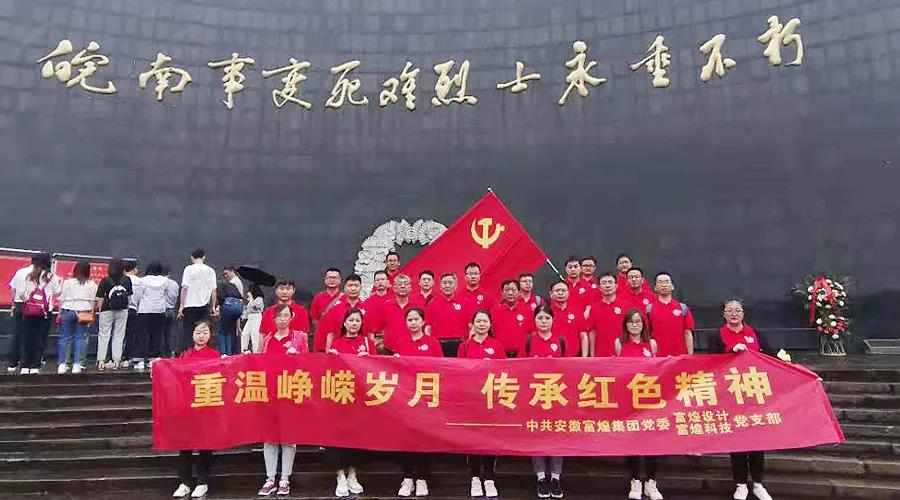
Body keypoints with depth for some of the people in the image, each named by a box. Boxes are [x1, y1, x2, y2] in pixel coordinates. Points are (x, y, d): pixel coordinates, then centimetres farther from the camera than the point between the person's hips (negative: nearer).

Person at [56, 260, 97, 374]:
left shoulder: (68, 282, 0)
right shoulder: (92, 285, 1)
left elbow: (61, 299, 1)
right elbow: (92, 301, 2)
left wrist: (60, 313, 9)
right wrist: (91, 315, 8)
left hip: (68, 311, 0)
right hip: (83, 312, 0)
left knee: (64, 338, 7)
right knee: (80, 338, 5)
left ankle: (62, 365, 8)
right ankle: (76, 365, 2)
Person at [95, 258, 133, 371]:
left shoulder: (105, 281, -9)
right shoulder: (127, 280, -3)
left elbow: (101, 298, -6)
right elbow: (129, 296, 2)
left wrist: (99, 310, 5)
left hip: (107, 311, -2)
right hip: (122, 311, 2)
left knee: (103, 335, 7)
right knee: (119, 335, 8)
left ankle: (101, 361, 5)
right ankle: (116, 361, 9)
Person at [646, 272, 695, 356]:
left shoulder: (683, 308, 8)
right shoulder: (649, 309, 4)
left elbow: (688, 334, 8)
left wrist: (690, 356, 2)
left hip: (680, 356, 1)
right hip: (657, 357, -1)